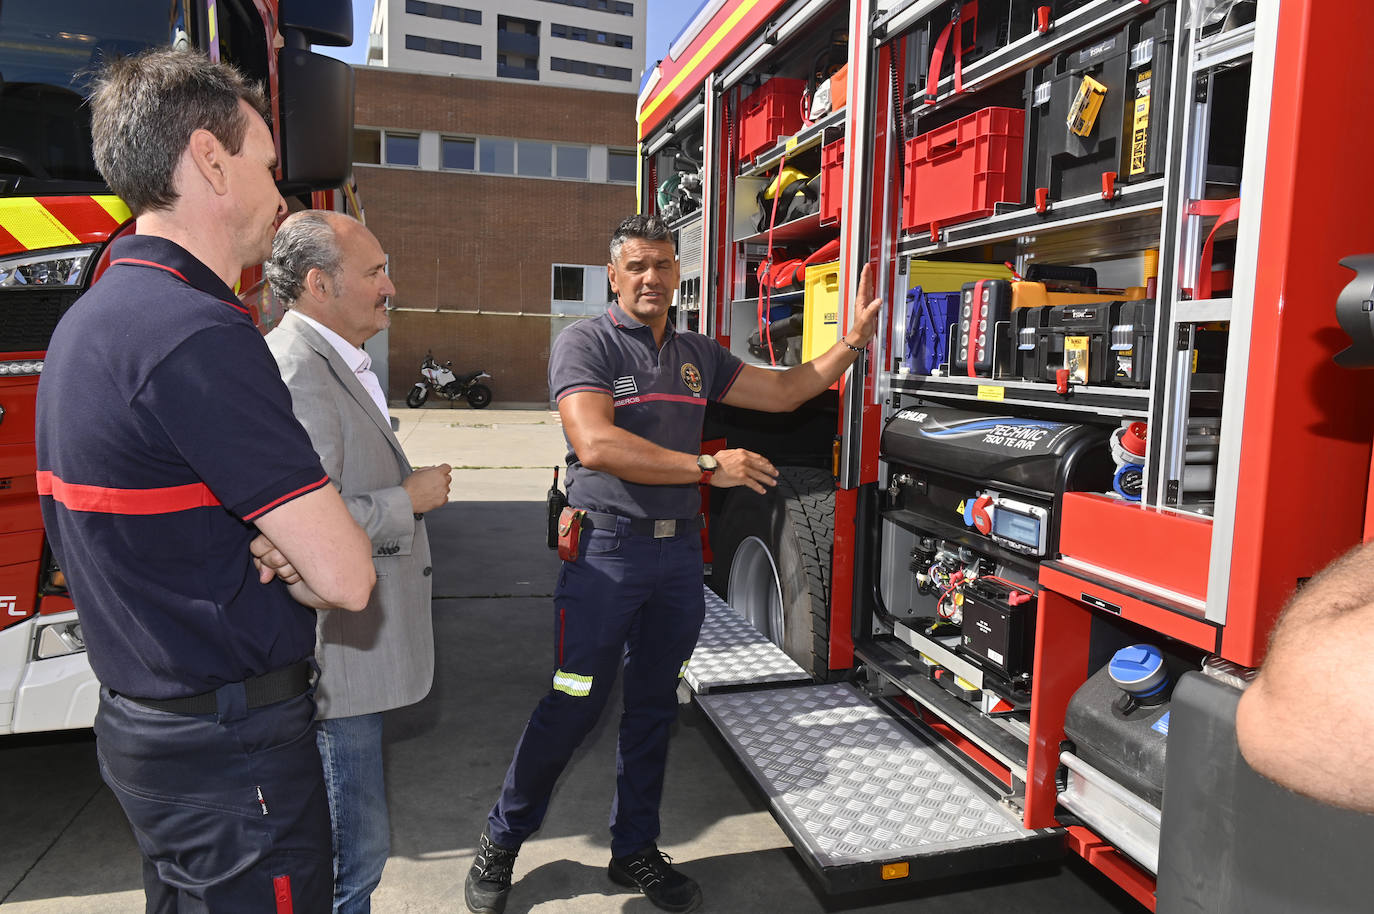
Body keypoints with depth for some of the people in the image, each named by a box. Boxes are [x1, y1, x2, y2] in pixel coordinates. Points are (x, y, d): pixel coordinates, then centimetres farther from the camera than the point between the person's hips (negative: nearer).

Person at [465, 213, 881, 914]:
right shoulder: (585, 343, -7)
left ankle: (635, 851, 33)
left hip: (679, 548, 6)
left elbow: (785, 390, 17)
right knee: (572, 706, 2)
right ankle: (500, 843, 26)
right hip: (606, 548, -6)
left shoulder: (699, 355, 13)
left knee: (654, 707, 15)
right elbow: (596, 445, -22)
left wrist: (854, 336, 9)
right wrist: (710, 467, -20)